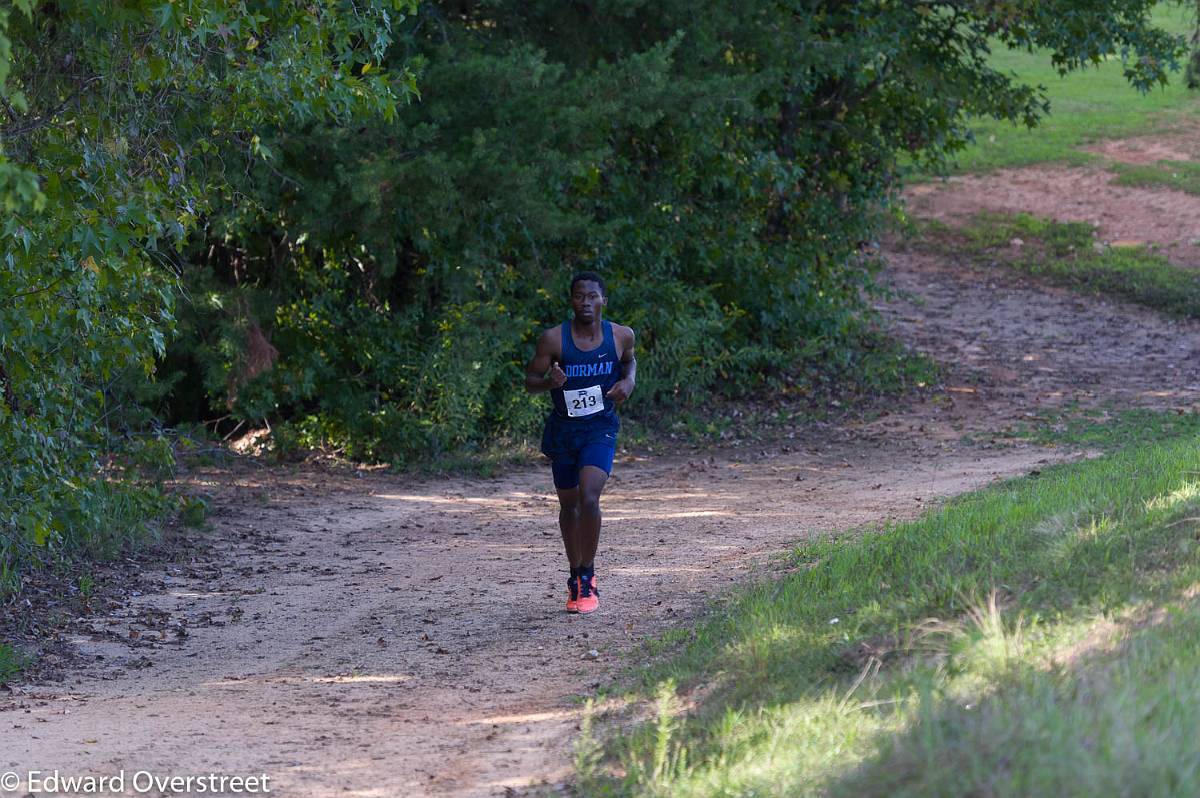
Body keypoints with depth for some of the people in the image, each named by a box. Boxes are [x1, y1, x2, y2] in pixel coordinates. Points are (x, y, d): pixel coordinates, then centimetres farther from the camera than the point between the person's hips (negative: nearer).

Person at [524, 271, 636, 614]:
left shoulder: (620, 336, -5)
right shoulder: (554, 339, -11)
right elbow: (530, 381, -4)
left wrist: (628, 381, -4)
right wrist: (551, 382, -26)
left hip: (600, 429, -1)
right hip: (563, 428, 1)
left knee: (589, 498, -22)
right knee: (568, 504, 14)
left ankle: (588, 577, -10)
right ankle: (575, 577, 33)